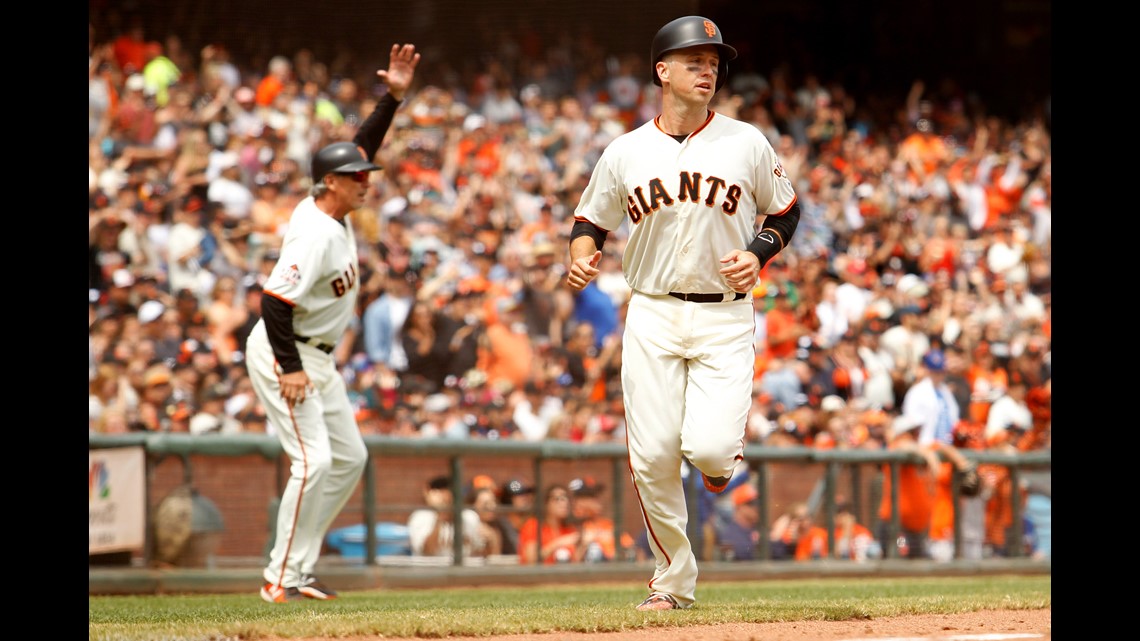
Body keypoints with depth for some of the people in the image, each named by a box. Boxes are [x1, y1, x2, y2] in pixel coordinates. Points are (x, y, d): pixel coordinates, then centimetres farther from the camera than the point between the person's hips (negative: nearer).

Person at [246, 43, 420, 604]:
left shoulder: (332, 208, 3)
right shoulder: (317, 235, -23)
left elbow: (362, 146, 14)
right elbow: (274, 301, -28)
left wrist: (392, 97, 5)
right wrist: (291, 369, -27)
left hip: (316, 357, 10)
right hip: (282, 354, -10)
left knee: (349, 457, 10)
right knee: (314, 459, -17)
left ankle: (298, 568, 12)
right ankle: (281, 577, -13)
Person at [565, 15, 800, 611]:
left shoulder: (746, 143, 2)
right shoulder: (625, 152, 4)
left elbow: (786, 211, 12)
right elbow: (591, 218, 15)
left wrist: (757, 254, -6)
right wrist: (581, 259, -6)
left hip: (725, 319, -1)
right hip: (652, 316, 1)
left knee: (709, 446, -17)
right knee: (652, 456, -5)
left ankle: (723, 456, 22)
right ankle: (673, 580, 12)